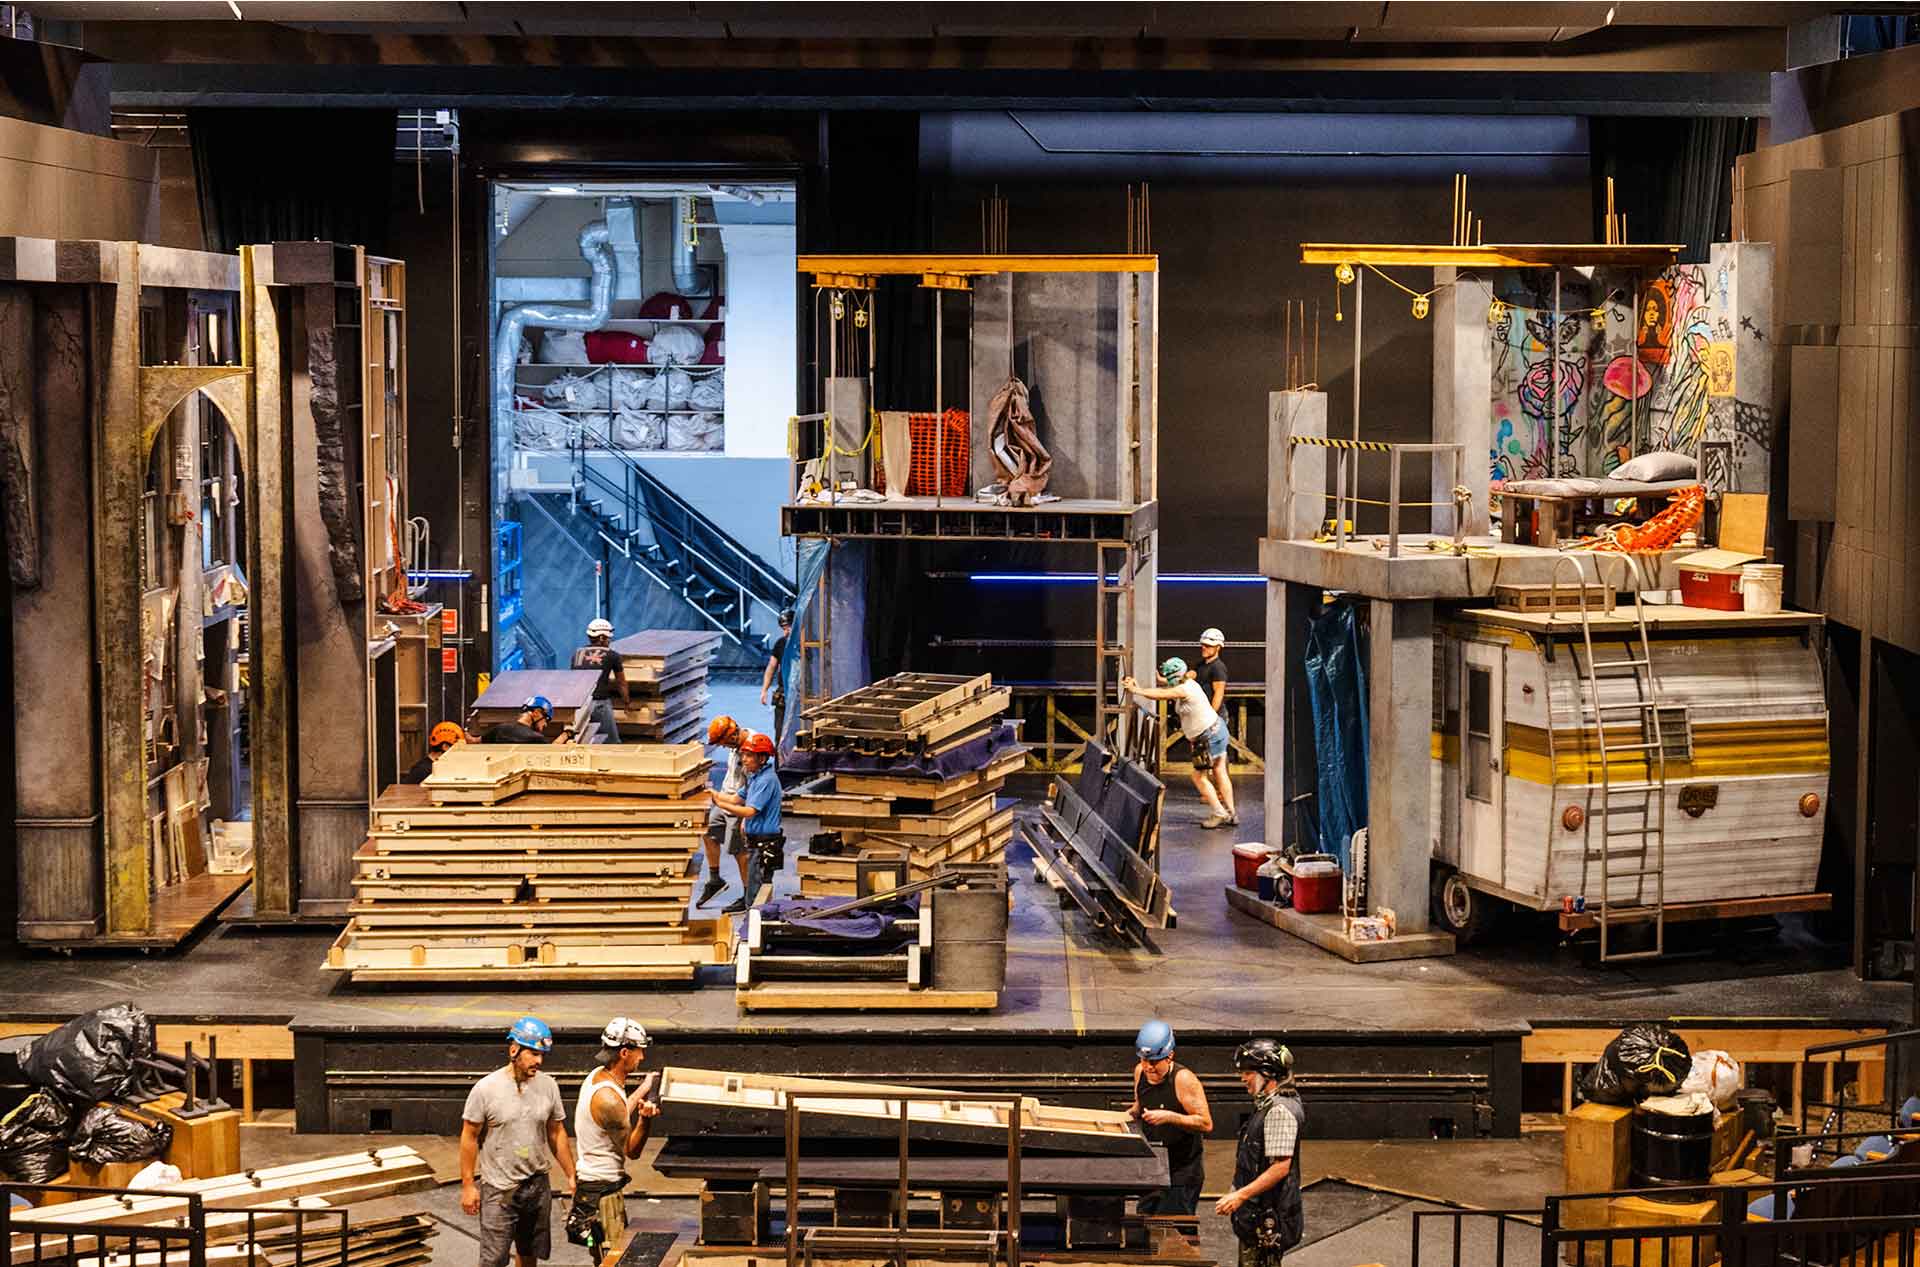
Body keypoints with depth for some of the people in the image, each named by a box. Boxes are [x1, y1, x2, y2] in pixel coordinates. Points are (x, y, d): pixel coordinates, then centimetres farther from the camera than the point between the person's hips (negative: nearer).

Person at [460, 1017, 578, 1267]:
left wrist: (571, 1176, 8)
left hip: (538, 1186, 4)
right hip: (499, 1189, -4)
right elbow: (469, 1137, -6)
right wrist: (467, 1185, -7)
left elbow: (557, 1134, 9)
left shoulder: (548, 1086, -1)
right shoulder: (485, 1088, -13)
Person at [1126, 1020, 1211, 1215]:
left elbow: (1206, 1123, -21)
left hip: (1183, 1172, -7)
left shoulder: (1184, 1079, -19)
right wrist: (1131, 1114, 0)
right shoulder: (1140, 1072, 2)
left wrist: (1168, 1117, -29)